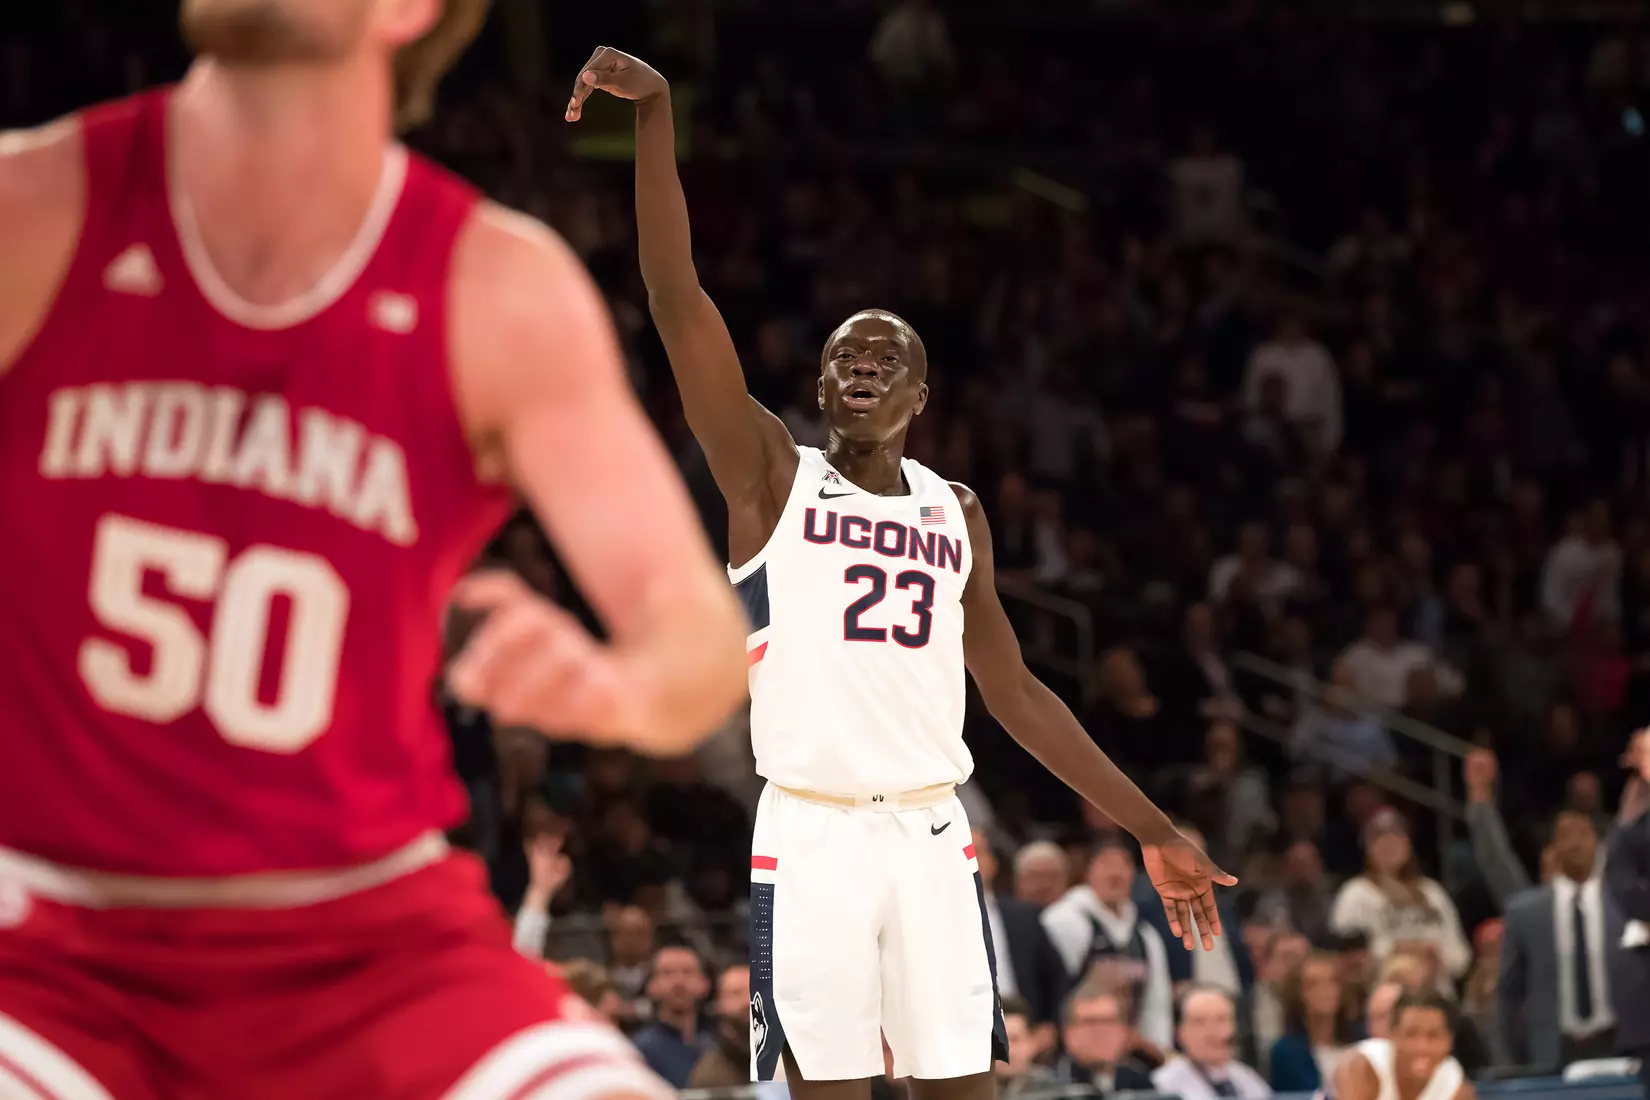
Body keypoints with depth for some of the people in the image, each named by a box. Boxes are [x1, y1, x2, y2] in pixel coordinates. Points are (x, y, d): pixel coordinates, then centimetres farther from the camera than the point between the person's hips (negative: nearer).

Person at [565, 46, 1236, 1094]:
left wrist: (1154, 831, 14)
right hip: (811, 836, -3)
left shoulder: (956, 511, 15)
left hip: (932, 833, 3)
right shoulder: (773, 477, 4)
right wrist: (657, 113, -18)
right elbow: (678, 297, -8)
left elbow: (1016, 692, 18)